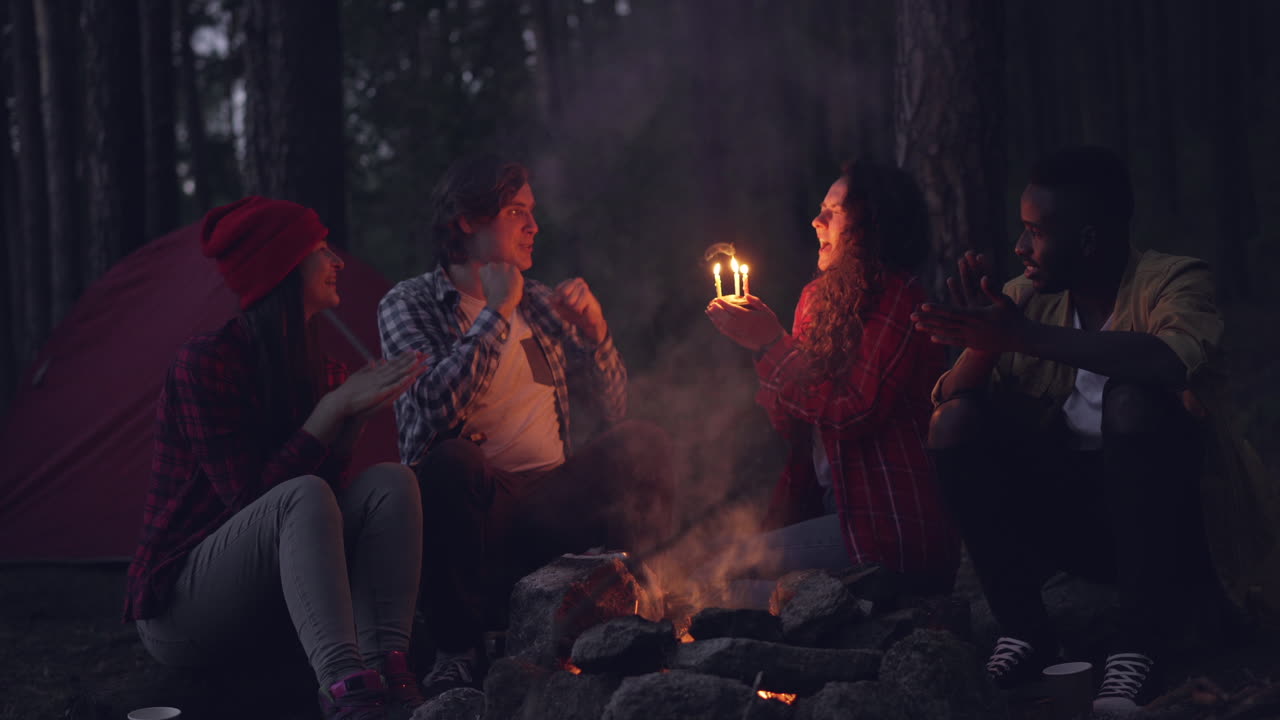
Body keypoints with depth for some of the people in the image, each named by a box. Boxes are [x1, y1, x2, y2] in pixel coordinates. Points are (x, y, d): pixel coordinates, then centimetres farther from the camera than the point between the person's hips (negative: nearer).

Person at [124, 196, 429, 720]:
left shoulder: (318, 371, 8)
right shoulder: (206, 362, -15)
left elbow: (333, 480, 4)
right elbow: (248, 496, -20)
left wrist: (359, 414, -11)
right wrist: (335, 408, -20)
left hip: (267, 599, 7)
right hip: (178, 611, -7)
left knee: (390, 481, -14)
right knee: (302, 496, -35)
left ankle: (386, 665, -32)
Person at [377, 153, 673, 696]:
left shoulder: (538, 302, 18)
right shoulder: (408, 304, 2)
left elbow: (614, 409, 18)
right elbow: (437, 404, -19)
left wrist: (595, 332, 2)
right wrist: (496, 315, -11)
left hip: (551, 504, 5)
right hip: (467, 499, -4)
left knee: (642, 443, -19)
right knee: (452, 462, -37)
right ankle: (457, 648, -22)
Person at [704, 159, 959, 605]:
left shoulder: (898, 297, -10)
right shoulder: (819, 297, 13)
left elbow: (853, 414, -19)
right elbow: (792, 425, 11)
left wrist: (771, 344, -14)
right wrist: (754, 338, -1)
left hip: (891, 528, -8)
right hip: (832, 505, 8)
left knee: (745, 565, -16)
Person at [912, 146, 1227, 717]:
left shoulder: (1170, 280, -11)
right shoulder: (1025, 296, 2)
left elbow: (1182, 360, -34)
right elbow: (946, 400, -3)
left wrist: (1028, 337, -35)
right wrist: (985, 342, -25)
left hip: (1165, 516, -4)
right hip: (1062, 508, 5)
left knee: (1132, 399, -31)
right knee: (958, 422, -15)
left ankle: (1140, 644, -29)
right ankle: (1023, 629, -12)